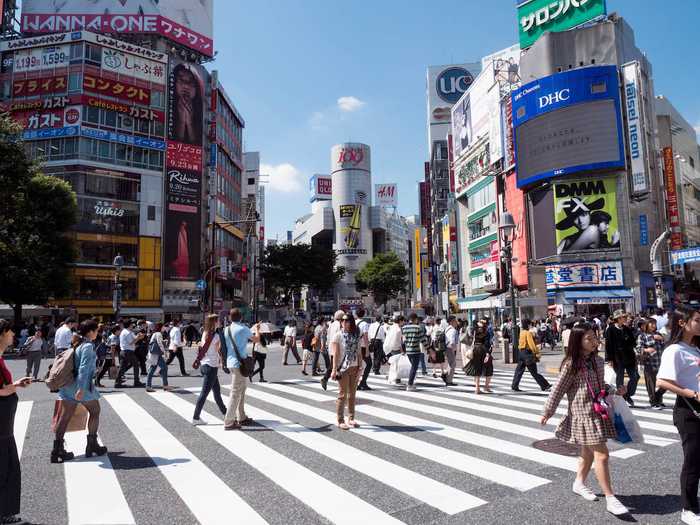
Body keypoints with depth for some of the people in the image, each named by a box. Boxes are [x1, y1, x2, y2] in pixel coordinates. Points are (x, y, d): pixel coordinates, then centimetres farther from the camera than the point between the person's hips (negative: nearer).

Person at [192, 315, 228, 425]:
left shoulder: (205, 334, 8)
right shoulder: (216, 336, -15)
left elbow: (201, 349, 9)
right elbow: (220, 352, -11)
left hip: (204, 365, 9)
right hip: (211, 366, -9)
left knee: (217, 389, 17)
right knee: (204, 393, -3)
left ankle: (225, 412, 28)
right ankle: (195, 418, 2)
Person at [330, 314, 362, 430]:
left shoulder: (356, 335, 7)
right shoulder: (338, 335, -7)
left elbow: (358, 352, 11)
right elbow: (335, 353, -12)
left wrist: (359, 366, 6)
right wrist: (334, 369, -17)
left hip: (354, 368, 5)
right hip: (343, 368, -5)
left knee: (352, 394, 12)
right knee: (342, 395, 0)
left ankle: (351, 419, 23)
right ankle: (340, 421, 9)